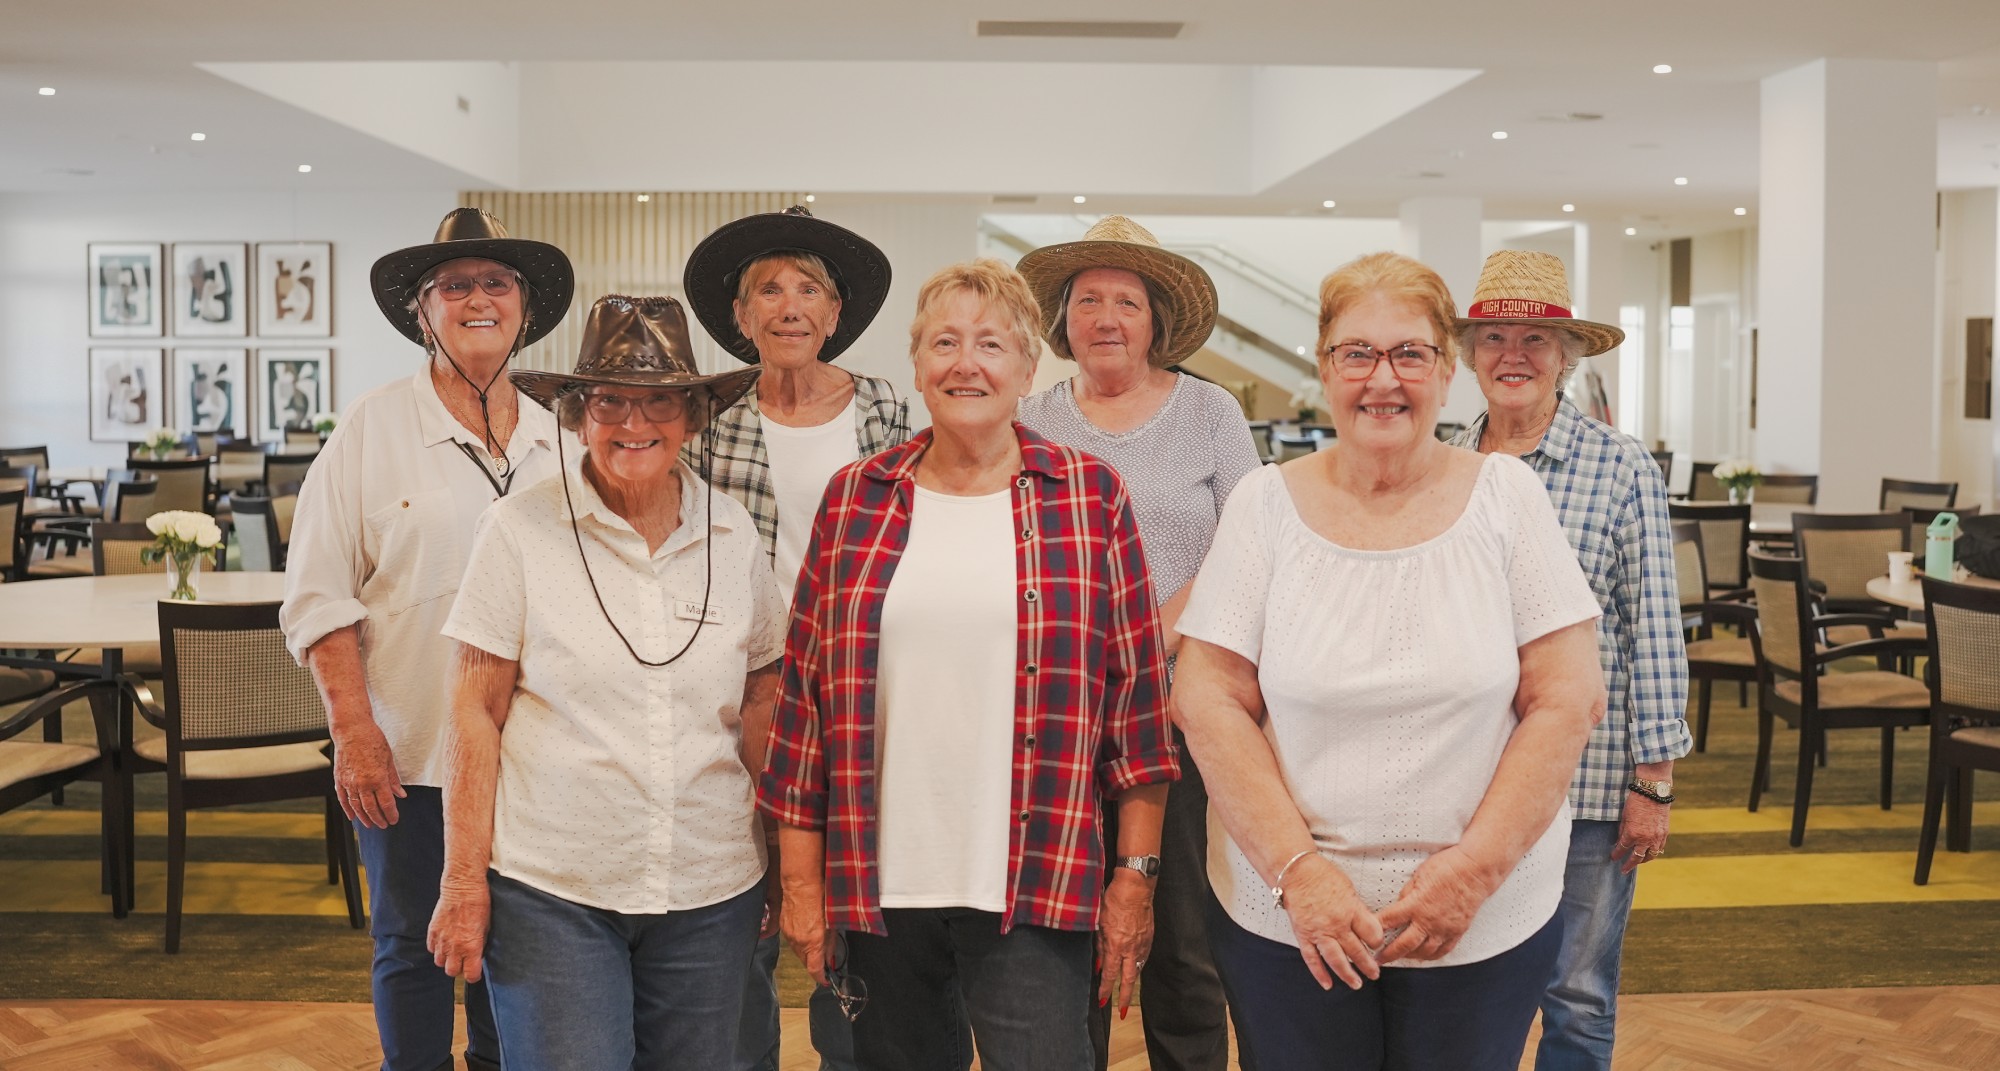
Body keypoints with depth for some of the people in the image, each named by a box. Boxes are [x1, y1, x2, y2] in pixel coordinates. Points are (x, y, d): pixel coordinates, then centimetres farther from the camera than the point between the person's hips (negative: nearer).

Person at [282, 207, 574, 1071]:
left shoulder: (554, 441, 7)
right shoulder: (373, 428, -3)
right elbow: (319, 594, -5)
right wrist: (353, 729, -12)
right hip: (409, 750, -3)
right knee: (413, 949, 8)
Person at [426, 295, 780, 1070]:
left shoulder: (732, 534, 3)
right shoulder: (520, 531, -6)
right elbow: (476, 717, -4)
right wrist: (465, 883, -5)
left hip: (712, 891, 3)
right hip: (550, 894, -3)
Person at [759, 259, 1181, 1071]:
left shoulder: (1091, 497, 1)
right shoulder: (852, 501, 5)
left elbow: (1138, 690, 1)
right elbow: (804, 691, 7)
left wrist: (1135, 873, -1)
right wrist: (801, 878, 5)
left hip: (1035, 890, -2)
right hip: (876, 887, 2)